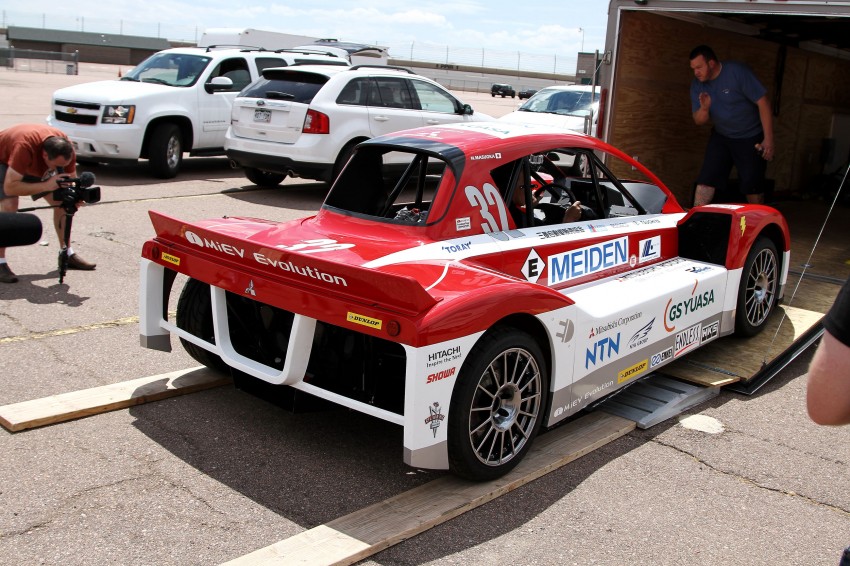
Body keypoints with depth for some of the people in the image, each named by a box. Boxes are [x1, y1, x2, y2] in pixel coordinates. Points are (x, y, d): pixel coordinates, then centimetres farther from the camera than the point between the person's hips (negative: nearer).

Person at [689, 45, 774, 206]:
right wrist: (704, 108, -26)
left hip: (750, 138, -4)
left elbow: (763, 102, -19)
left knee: (752, 186, 3)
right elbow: (699, 121, 0)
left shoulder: (738, 72, -21)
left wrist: (768, 139, -21)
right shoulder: (697, 85, -6)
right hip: (720, 137, 4)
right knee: (705, 180, -8)